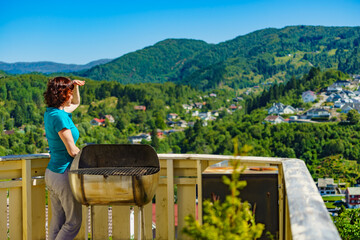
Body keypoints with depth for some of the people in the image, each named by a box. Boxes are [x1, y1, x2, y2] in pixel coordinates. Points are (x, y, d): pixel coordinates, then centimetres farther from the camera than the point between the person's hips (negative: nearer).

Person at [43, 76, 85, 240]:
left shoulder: (49, 113, 8)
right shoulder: (59, 116, -20)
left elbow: (76, 103, 28)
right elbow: (72, 151, -19)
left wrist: (75, 86, 10)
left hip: (51, 173, 9)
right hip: (64, 175, -9)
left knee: (57, 220, 14)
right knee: (73, 222, 2)